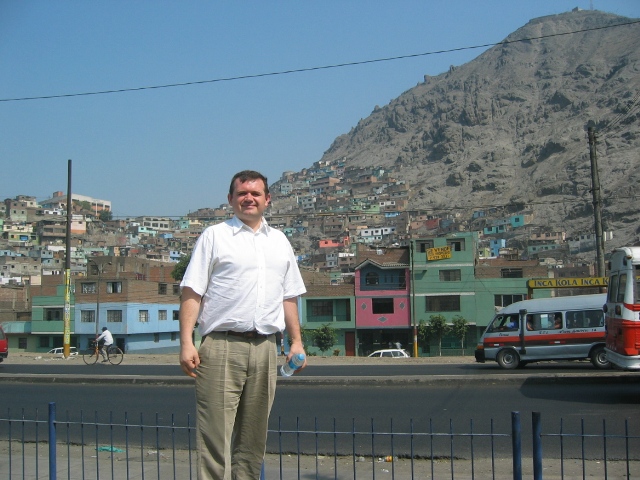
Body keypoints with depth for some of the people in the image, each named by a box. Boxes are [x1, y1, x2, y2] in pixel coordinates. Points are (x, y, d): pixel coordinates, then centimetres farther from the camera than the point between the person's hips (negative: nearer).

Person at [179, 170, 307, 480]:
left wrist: (296, 341, 14)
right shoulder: (214, 236, 4)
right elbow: (191, 293, -2)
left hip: (265, 348, 5)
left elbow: (289, 297, 22)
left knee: (253, 437, 10)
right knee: (216, 434, -7)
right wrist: (186, 343, -11)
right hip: (221, 347, -4)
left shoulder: (279, 242, 18)